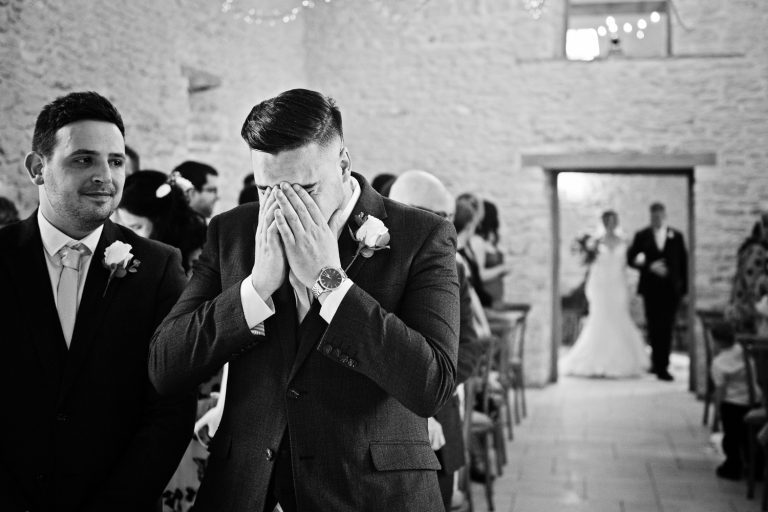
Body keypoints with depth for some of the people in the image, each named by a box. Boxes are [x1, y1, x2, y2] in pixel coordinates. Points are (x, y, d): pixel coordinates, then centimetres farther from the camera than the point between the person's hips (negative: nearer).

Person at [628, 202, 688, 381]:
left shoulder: (677, 236, 8)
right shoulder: (642, 236, 6)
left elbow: (683, 263, 7)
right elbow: (631, 259, 2)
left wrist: (684, 288, 1)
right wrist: (649, 266, -14)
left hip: (671, 289, 0)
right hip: (651, 288, 0)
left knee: (666, 328, -3)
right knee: (654, 327, 3)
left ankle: (661, 365, 2)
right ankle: (658, 363, 12)